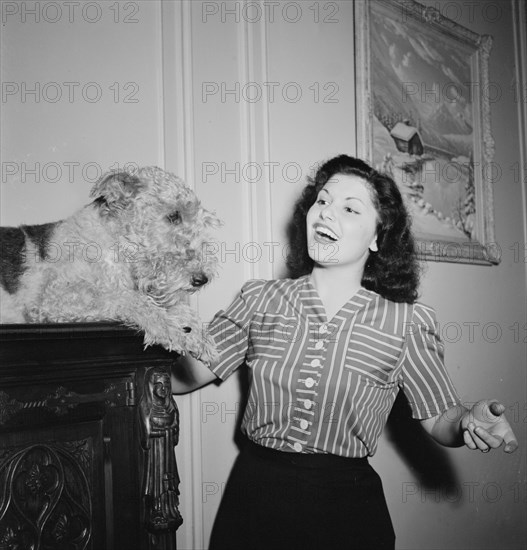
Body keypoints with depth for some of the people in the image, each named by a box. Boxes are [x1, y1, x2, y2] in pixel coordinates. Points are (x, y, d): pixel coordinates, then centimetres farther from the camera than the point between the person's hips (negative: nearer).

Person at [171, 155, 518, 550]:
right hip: (255, 490, 1)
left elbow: (439, 417, -2)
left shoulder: (408, 322, -6)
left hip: (346, 504, -1)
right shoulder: (260, 300, -2)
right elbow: (182, 376, 0)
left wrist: (469, 422, -23)